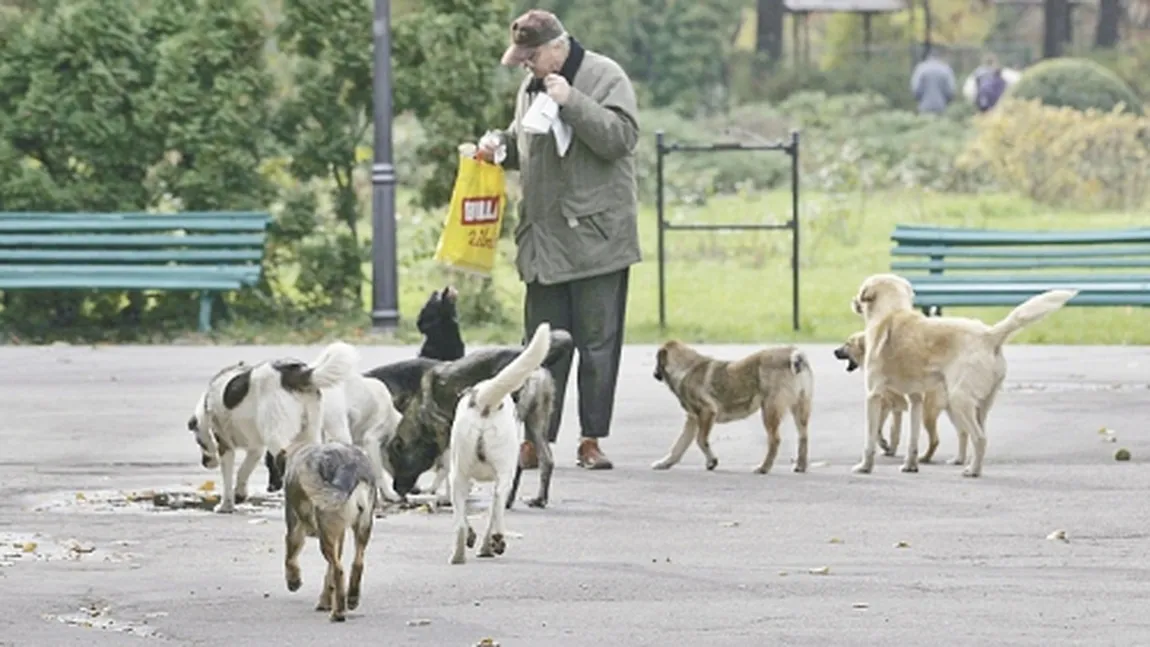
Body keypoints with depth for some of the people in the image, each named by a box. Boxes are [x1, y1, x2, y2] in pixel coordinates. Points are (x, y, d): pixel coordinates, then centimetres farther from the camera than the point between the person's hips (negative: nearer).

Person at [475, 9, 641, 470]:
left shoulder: (606, 77, -4)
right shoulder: (531, 87, 15)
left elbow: (621, 137, -16)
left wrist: (572, 102, -20)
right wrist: (499, 143, 6)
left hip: (596, 237, -6)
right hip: (543, 239, 6)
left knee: (598, 342, 0)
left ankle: (592, 439, 5)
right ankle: (535, 440, 7)